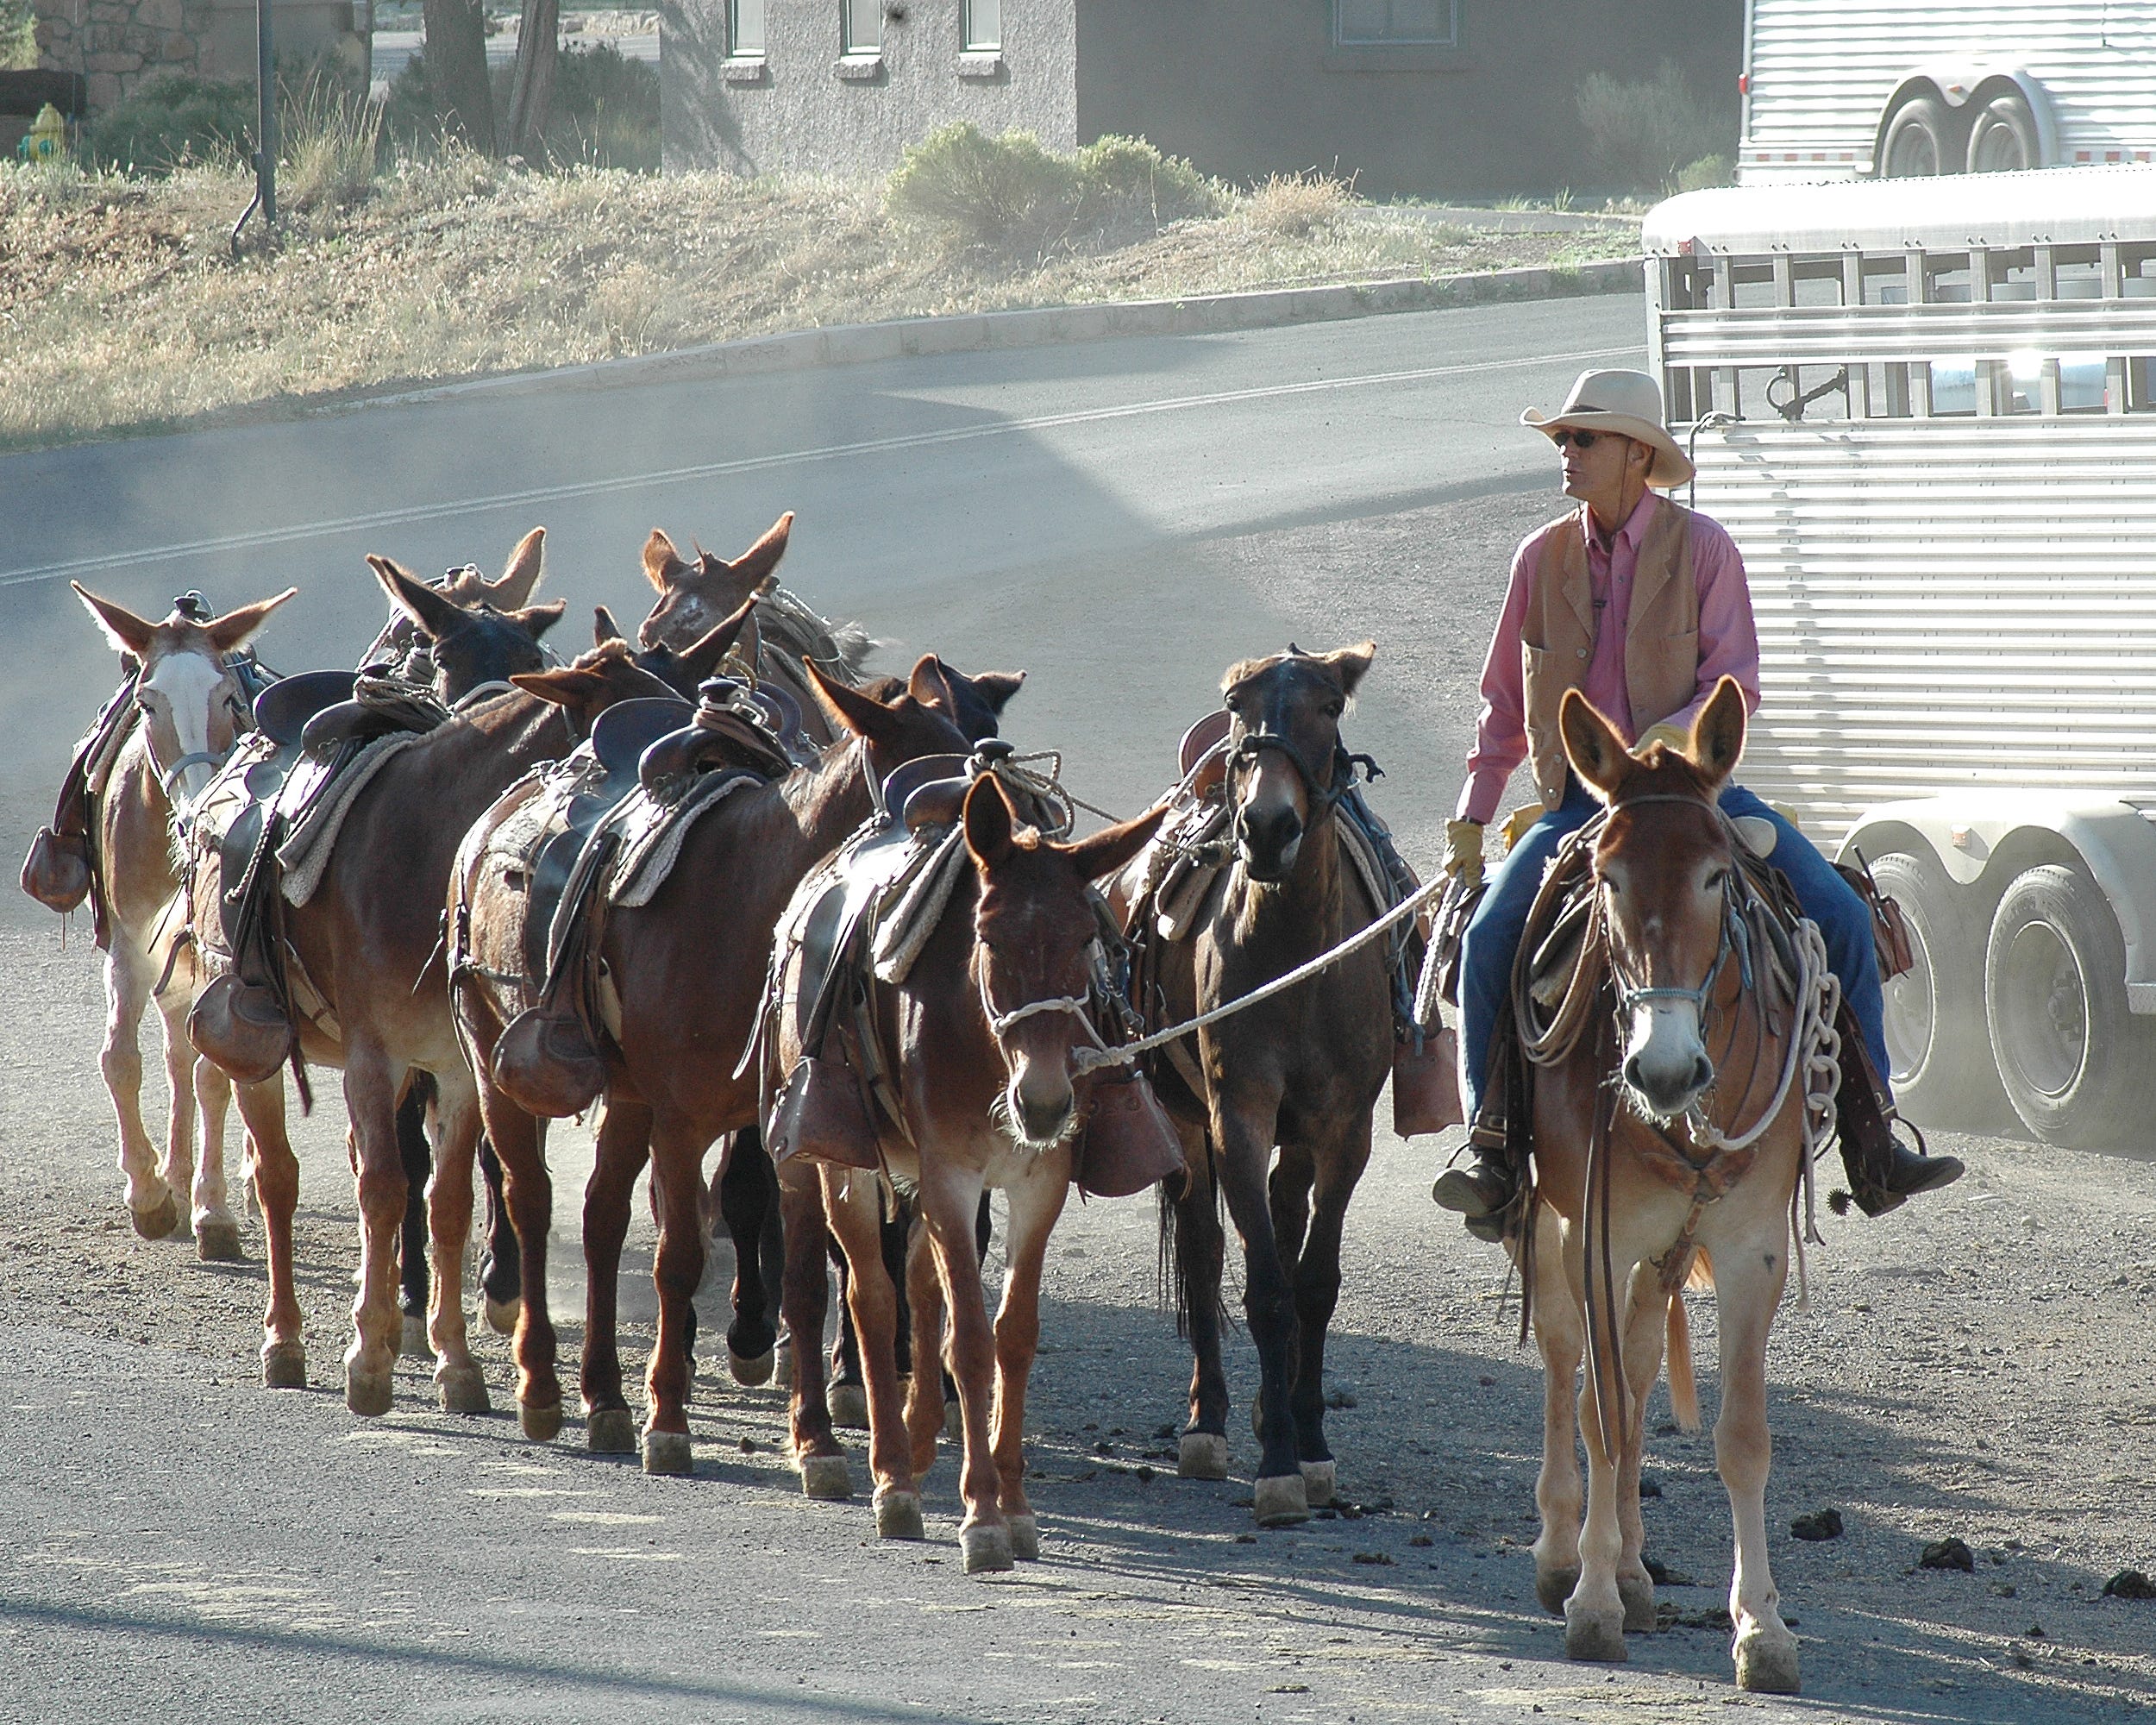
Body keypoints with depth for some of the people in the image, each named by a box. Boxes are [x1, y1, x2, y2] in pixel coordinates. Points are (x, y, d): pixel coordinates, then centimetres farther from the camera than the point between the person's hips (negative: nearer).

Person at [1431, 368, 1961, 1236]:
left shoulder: (1701, 548, -2)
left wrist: (1666, 740, -25)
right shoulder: (1542, 558, 5)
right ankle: (1494, 1146, -13)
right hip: (1577, 800, 1)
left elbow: (1736, 685, -7)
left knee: (1840, 915, -16)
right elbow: (1505, 700, 13)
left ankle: (1872, 1148, -9)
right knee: (1489, 939, -23)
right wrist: (1473, 812, 5)